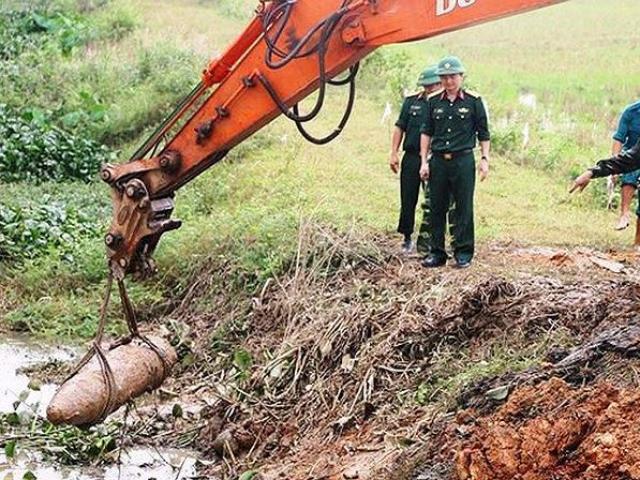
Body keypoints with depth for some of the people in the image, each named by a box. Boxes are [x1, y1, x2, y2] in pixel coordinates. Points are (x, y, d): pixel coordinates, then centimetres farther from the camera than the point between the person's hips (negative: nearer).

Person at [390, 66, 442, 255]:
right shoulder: (411, 101, 8)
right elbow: (400, 128, 12)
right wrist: (394, 153, 5)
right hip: (411, 157, 2)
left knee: (431, 203, -2)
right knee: (408, 200, 8)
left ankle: (425, 241, 7)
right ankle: (407, 237, 22)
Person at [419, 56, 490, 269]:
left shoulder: (473, 101, 0)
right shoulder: (433, 101, 7)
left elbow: (484, 134, 5)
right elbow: (426, 132, 11)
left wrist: (485, 159, -2)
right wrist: (424, 161, 5)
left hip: (463, 161, -3)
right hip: (438, 161, 3)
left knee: (464, 207, 1)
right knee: (437, 208, 6)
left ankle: (464, 253, 10)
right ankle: (437, 253, 15)